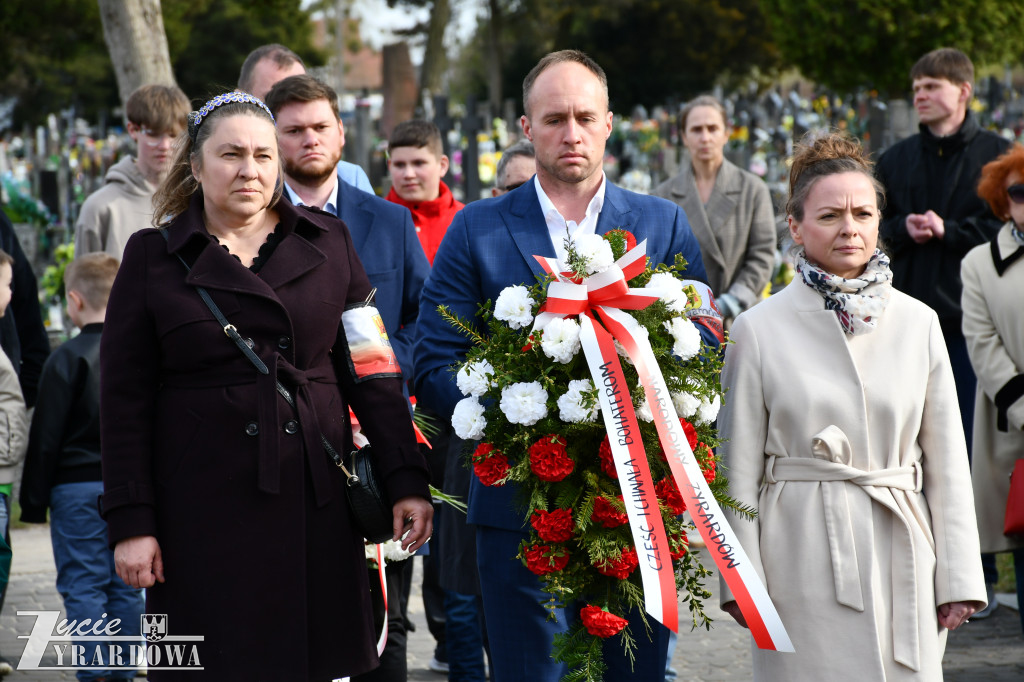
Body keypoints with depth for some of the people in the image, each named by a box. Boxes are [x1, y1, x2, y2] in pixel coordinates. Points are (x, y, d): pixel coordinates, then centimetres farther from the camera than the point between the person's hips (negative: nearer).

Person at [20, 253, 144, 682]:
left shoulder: (68, 358, -10)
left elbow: (46, 437, -9)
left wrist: (34, 501, -3)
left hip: (78, 488, -5)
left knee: (83, 585, -1)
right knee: (125, 586, 10)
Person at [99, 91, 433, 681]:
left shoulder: (327, 242, 8)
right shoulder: (154, 257, 4)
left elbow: (373, 370, 6)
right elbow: (125, 402, 2)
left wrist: (407, 481, -2)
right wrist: (131, 522, -5)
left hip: (317, 499, 2)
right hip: (205, 510, -2)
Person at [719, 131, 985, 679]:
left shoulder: (918, 323, 6)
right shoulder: (759, 330, -1)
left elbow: (946, 462, 8)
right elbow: (738, 467, 0)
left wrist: (958, 579, 4)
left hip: (900, 552, 2)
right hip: (804, 558, -2)